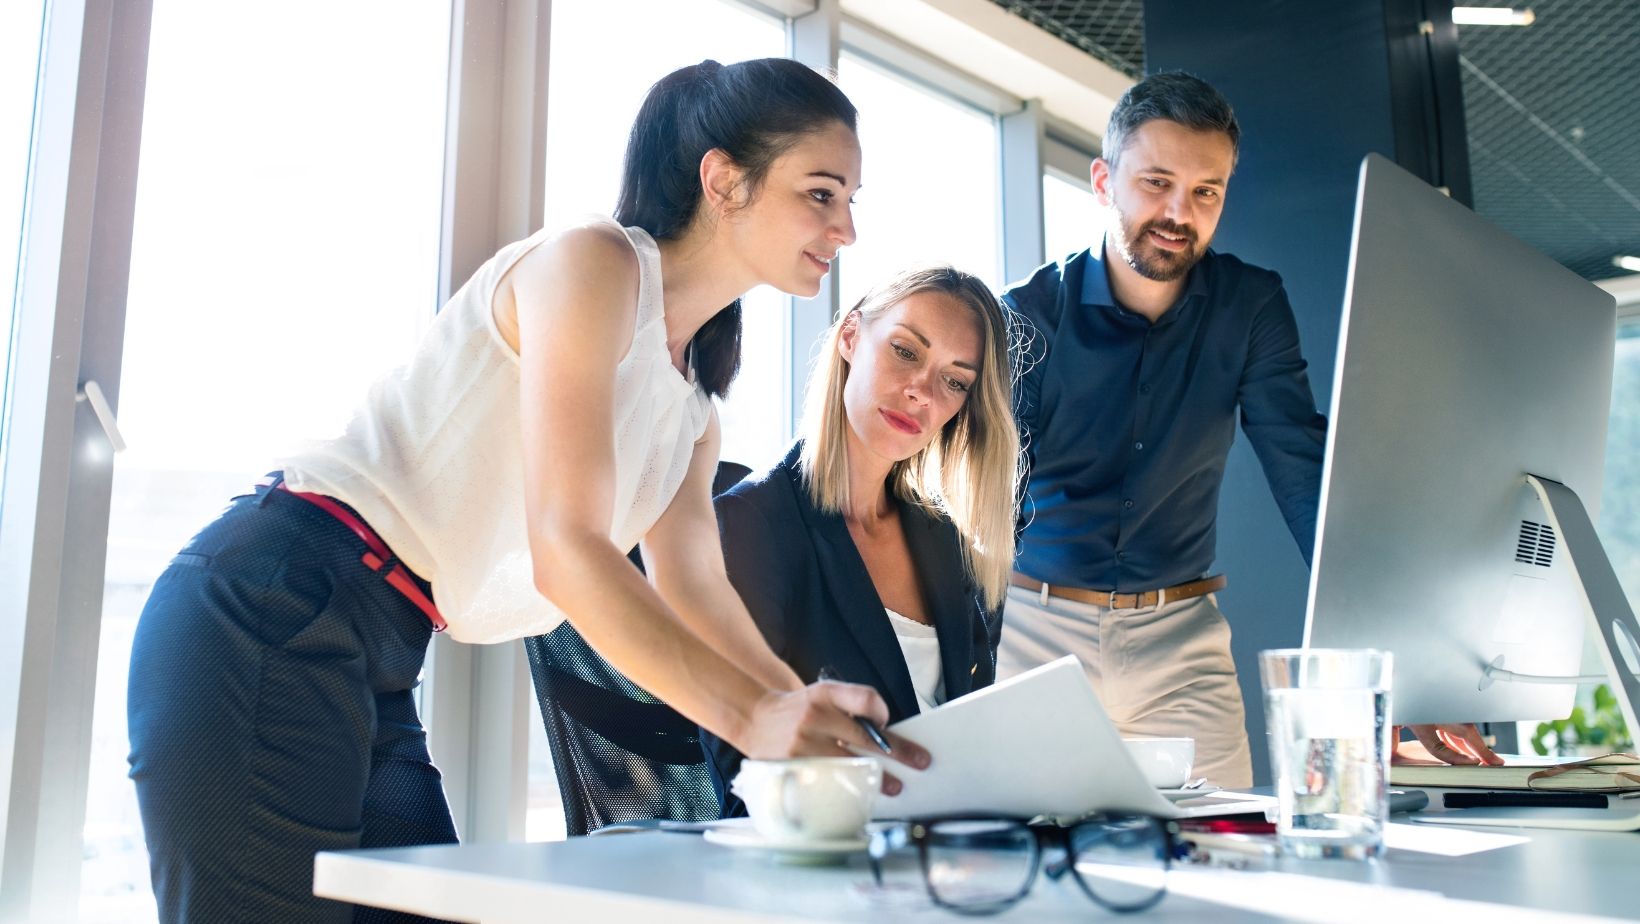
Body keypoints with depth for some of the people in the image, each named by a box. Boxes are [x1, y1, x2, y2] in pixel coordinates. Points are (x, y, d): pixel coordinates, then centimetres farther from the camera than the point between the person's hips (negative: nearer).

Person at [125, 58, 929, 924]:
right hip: (269, 622, -9)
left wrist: (819, 728, -4)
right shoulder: (592, 261, -12)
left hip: (376, 674, 9)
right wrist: (754, 717, -27)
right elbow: (566, 548, -21)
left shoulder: (692, 403, 16)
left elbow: (696, 586, 9)